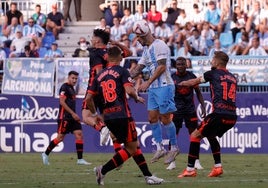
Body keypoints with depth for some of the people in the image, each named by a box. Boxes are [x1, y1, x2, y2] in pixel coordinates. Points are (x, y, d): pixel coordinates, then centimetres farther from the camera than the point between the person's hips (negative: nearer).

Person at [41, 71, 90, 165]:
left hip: (72, 116, 9)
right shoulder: (64, 87, -10)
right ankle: (46, 154, 9)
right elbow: (62, 102, -17)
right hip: (64, 116, -9)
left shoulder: (71, 88, 19)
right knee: (60, 137, -7)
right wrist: (73, 113, -18)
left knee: (79, 134, -3)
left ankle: (80, 159, -5)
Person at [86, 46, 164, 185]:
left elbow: (88, 98, 12)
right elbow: (129, 90, -17)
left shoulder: (99, 75, 13)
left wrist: (96, 114, 25)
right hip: (122, 115, -7)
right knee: (131, 149, 0)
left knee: (135, 146, 15)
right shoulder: (122, 71, -3)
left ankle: (148, 176, 13)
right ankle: (103, 170, -12)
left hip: (108, 117, 7)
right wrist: (137, 98, 4)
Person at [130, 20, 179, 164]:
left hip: (164, 86, -9)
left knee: (165, 118, -5)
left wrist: (147, 83, -20)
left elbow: (162, 67, -19)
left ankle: (174, 148, 7)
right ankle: (159, 148, 10)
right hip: (153, 88, 9)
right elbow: (138, 69, 21)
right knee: (152, 118, 5)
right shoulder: (146, 49, 17)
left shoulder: (159, 45, -12)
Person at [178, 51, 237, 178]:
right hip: (232, 117, 7)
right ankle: (218, 167, 19)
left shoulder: (213, 73, 6)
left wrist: (182, 83, 41)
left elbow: (194, 82, 20)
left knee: (195, 136, 4)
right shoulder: (233, 78, 20)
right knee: (211, 136, 28)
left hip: (219, 114, -7)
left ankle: (190, 169, -2)